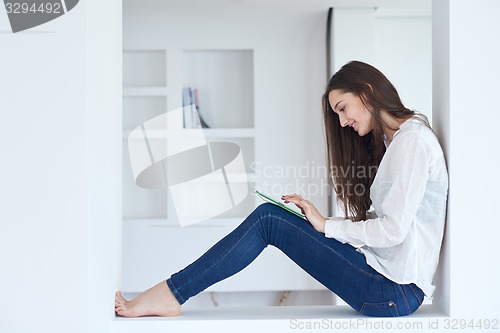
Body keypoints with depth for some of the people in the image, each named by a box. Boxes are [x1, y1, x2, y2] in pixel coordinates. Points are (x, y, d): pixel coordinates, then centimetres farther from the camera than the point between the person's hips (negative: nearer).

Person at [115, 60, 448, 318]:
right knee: (268, 214, -1)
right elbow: (378, 221, 11)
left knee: (267, 221, -10)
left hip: (395, 290, -9)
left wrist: (327, 225, -8)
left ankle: (170, 294, -4)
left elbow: (393, 230, -19)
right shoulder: (391, 141, 18)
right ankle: (170, 293, -2)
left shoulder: (413, 138, -12)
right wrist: (315, 218, 0)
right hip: (389, 279, 9)